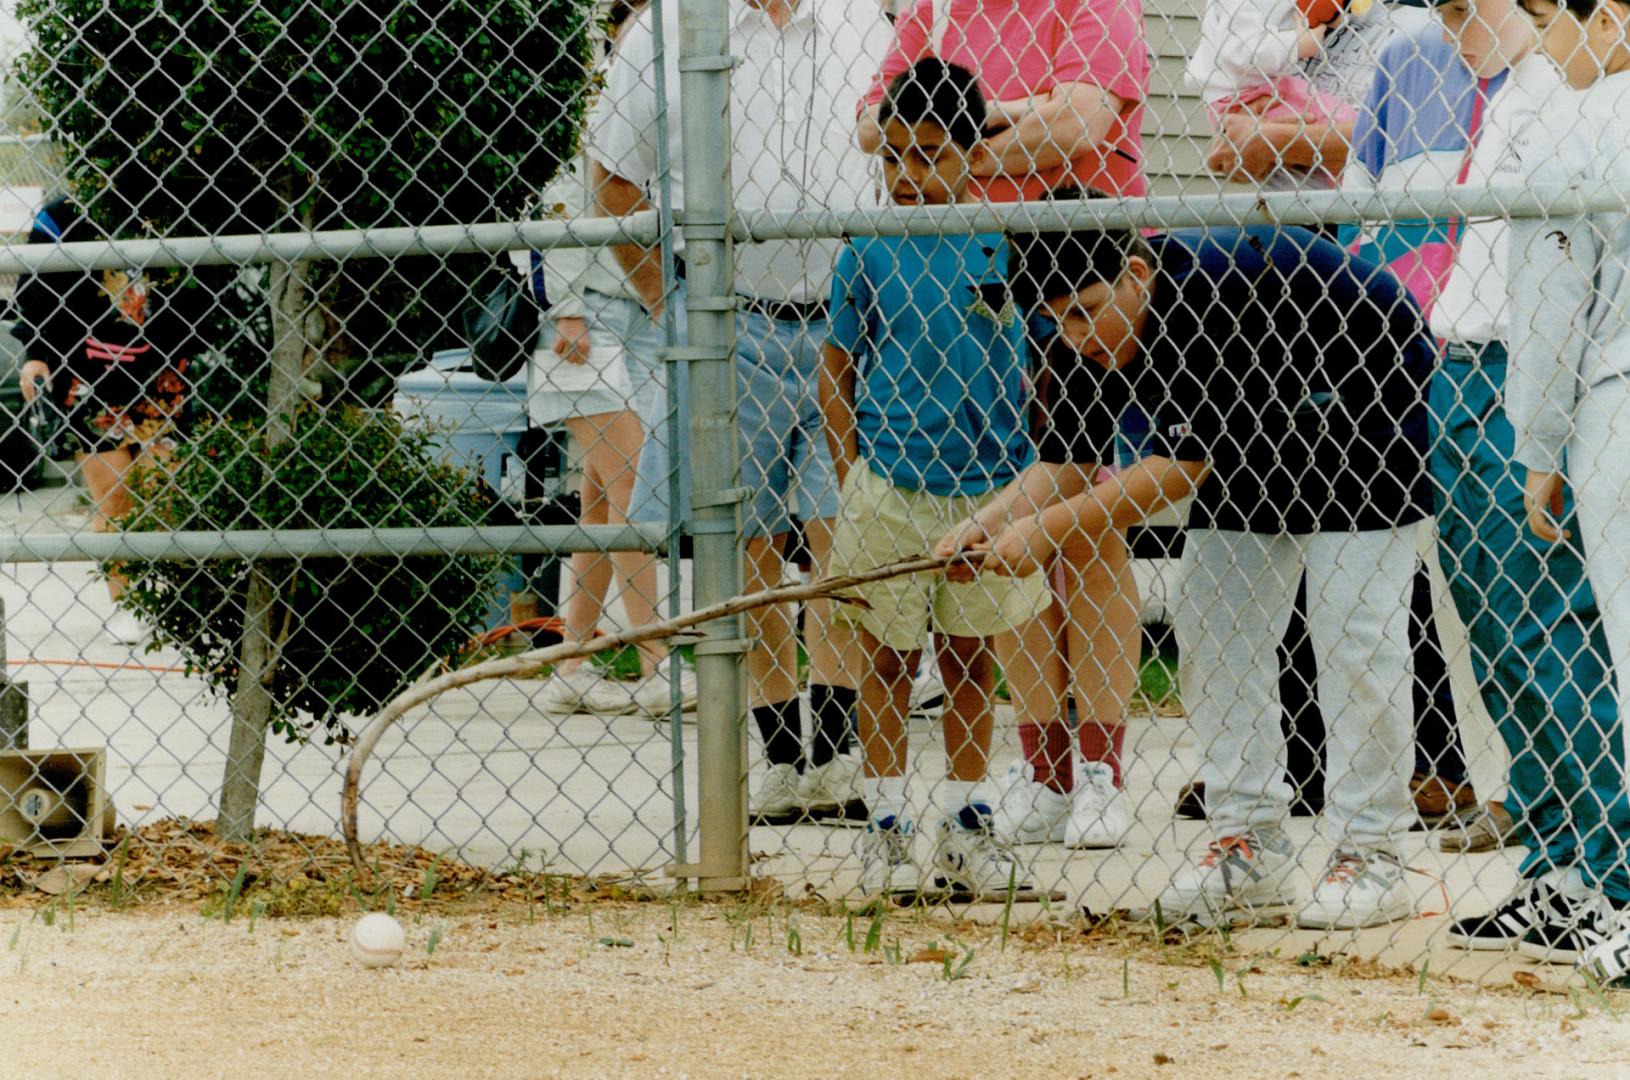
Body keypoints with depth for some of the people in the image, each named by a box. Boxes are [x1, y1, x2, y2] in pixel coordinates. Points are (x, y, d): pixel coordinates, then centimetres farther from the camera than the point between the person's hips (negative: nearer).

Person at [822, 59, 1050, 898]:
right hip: (891, 485, -1)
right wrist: (850, 482, -2)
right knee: (889, 656, 5)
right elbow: (837, 371, 4)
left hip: (987, 487, 1)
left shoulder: (1004, 248, 0)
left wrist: (1027, 483, 4)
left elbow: (1034, 361, 8)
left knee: (971, 659, 10)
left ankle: (966, 825, 19)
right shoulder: (869, 254, -2)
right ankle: (885, 826, 14)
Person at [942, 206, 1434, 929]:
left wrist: (1049, 530, -36)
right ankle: (1249, 842, 8)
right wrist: (994, 518, -25)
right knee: (1212, 628, 3)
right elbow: (1065, 456, -7)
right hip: (1255, 434, 9)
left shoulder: (1209, 286, -37)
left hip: (1370, 409, -9)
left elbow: (1184, 462, -37)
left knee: (1355, 634, -12)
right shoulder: (1114, 325, -13)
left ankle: (1371, 855, -7)